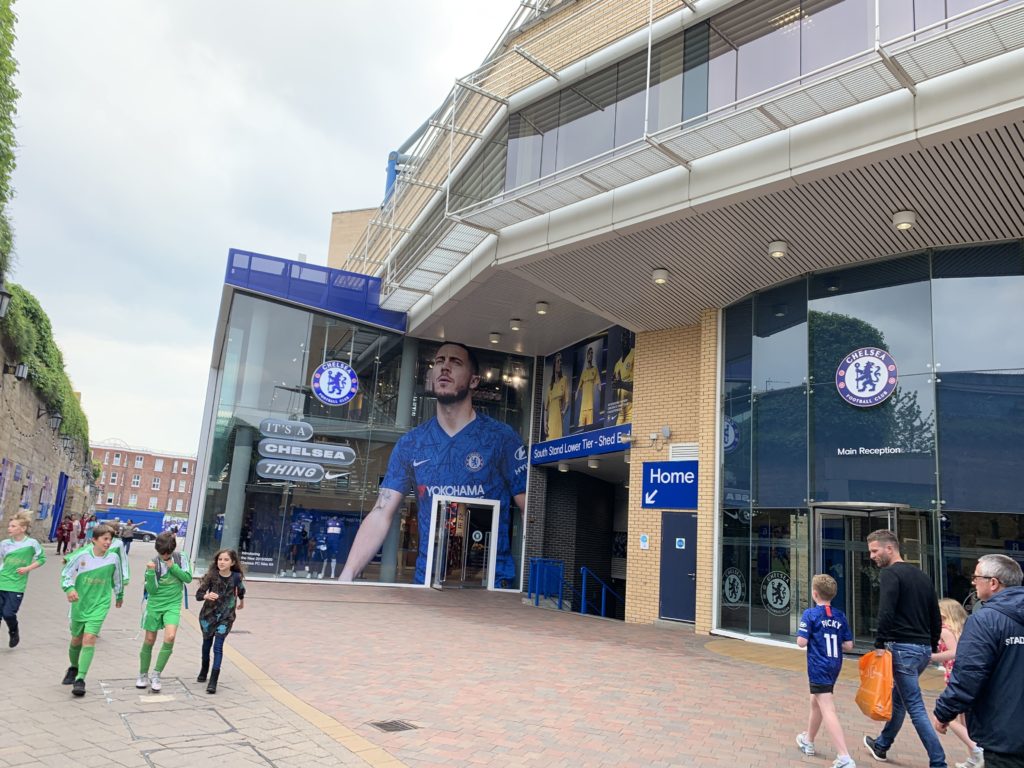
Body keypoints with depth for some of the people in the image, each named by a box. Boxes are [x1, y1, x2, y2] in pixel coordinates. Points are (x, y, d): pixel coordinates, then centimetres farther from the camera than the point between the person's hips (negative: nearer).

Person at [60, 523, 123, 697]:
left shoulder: (113, 558, -6)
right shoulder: (81, 555, -11)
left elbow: (117, 580, 11)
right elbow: (65, 574, -2)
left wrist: (120, 596, 24)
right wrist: (69, 588, -21)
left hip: (99, 605, -1)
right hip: (79, 603, 1)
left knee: (89, 639, -16)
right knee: (76, 639, 16)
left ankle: (80, 679, -13)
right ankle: (73, 668, 44)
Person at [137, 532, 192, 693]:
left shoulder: (181, 558, -4)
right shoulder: (154, 563, -8)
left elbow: (188, 578, -6)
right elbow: (151, 590, -10)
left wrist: (173, 567, -15)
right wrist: (151, 572, -25)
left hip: (173, 605, 0)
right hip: (154, 605, 0)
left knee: (170, 637, -19)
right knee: (149, 640, 7)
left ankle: (156, 675, -6)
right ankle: (143, 675, 29)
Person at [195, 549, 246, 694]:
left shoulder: (236, 577, -11)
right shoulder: (211, 575, -15)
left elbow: (241, 590, 11)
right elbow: (198, 594, -17)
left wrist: (241, 601, 28)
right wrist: (207, 596, -39)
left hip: (226, 617, -1)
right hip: (208, 615, 1)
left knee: (218, 647, -11)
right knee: (207, 643, 19)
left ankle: (213, 682, -10)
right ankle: (203, 672, 44)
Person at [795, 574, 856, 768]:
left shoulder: (810, 614, -11)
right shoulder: (840, 616, 4)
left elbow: (802, 642, -15)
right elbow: (849, 645, 3)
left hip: (819, 667, -7)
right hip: (834, 666, 7)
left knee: (827, 711, -11)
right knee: (816, 702, 25)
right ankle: (808, 741, 42)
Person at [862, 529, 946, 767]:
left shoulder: (889, 574, -11)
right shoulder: (922, 576, 14)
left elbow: (886, 613, -22)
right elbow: (936, 617, 17)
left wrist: (879, 644, -13)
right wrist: (932, 647, 22)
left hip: (902, 647, -9)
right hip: (923, 649, 9)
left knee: (915, 708, -3)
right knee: (898, 698, 21)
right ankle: (881, 745, 35)